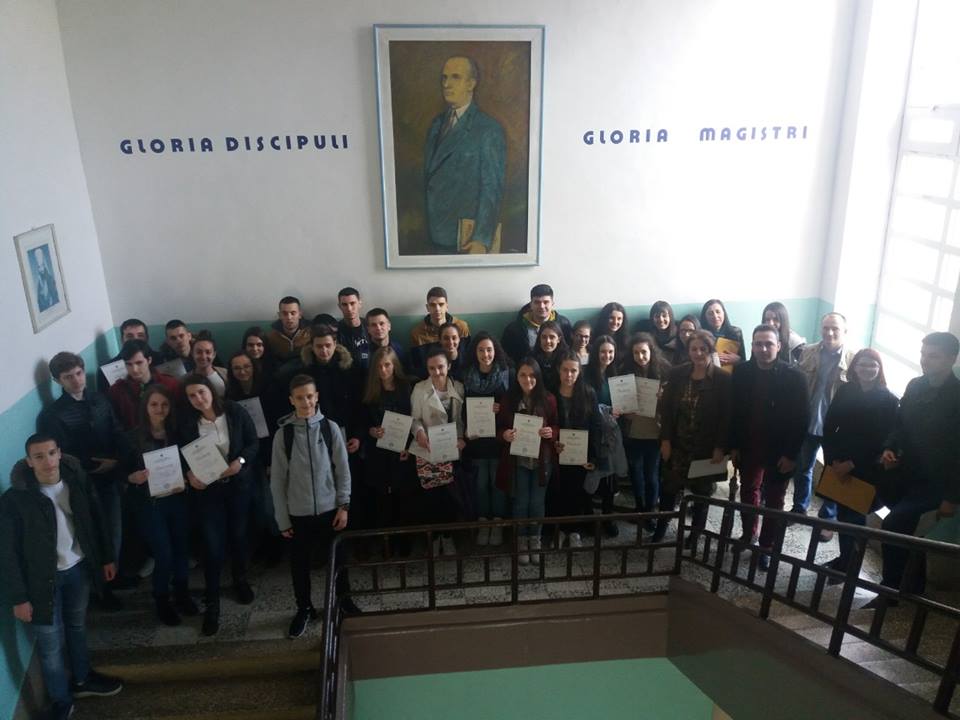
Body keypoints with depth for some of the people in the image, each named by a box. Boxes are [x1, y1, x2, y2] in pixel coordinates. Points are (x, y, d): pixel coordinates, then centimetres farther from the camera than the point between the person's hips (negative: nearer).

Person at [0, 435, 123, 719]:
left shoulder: (77, 480, -11)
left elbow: (96, 521, 3)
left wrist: (107, 557, 8)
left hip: (79, 568, 4)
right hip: (43, 579, -4)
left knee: (77, 625, 25)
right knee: (51, 644, 9)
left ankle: (82, 679, 48)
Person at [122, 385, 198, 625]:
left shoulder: (177, 432, -4)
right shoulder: (134, 437, -10)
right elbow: (124, 471, -4)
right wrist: (133, 478, -25)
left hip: (176, 500, 3)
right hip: (149, 504, -3)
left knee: (181, 548, 14)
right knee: (164, 554, -1)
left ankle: (182, 595, 36)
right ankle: (162, 602, 23)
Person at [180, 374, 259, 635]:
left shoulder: (235, 412, -12)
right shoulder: (187, 422, -9)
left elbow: (253, 442, -5)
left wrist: (241, 461, -21)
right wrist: (189, 474, -16)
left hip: (238, 484, 1)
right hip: (208, 488, 0)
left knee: (238, 535, 17)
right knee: (213, 545, -1)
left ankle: (240, 581, 41)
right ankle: (211, 604, 12)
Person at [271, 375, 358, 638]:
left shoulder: (330, 428, -7)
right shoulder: (283, 434, -8)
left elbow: (343, 470, -1)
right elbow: (278, 479, -3)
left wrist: (344, 505, -5)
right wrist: (283, 519, -2)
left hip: (329, 509, 0)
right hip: (298, 513, 0)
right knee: (300, 564, 13)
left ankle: (345, 601, 37)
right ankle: (304, 609, 35)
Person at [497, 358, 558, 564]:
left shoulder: (548, 399, -4)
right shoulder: (509, 399, -5)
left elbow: (557, 426, 4)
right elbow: (499, 427, 1)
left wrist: (551, 432, -18)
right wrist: (504, 434, -20)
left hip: (542, 460, 0)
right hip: (518, 460, 0)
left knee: (537, 502, 10)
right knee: (521, 502, 9)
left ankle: (535, 539, 28)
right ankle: (522, 540, 26)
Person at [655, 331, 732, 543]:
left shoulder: (723, 380, -10)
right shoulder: (677, 374, -3)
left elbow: (727, 416, -9)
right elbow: (666, 408, -1)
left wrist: (720, 447, -12)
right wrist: (665, 440, -5)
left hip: (707, 447, -2)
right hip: (678, 444, 2)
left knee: (702, 491, 12)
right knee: (669, 487, 8)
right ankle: (660, 530, 24)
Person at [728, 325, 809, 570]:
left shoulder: (793, 376, -14)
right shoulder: (742, 371, -6)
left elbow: (801, 418, -11)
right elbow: (735, 411, 0)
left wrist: (791, 454, -14)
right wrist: (733, 446, -1)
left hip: (779, 452, -3)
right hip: (749, 447, 3)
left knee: (774, 500, 11)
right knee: (748, 491, 18)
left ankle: (767, 547, 24)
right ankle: (748, 534, 38)